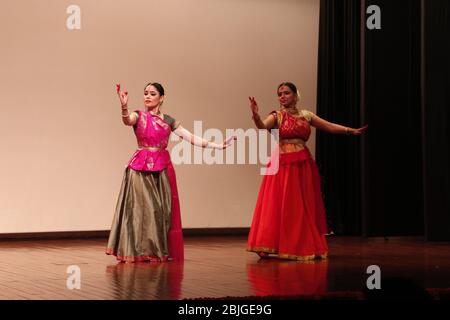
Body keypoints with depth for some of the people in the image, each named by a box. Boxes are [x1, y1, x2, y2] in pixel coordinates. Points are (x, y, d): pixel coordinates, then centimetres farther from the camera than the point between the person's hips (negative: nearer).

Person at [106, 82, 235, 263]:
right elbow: (126, 120, -24)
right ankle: (140, 252, -1)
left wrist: (218, 146, 0)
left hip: (162, 169, 3)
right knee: (141, 207, -5)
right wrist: (124, 106, -46)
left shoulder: (168, 120, 8)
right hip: (141, 169, -3)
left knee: (162, 210, 3)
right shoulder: (138, 116, 0)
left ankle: (160, 251, 9)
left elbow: (191, 138, 6)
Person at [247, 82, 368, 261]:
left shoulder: (306, 115, 11)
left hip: (303, 167, 4)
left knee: (305, 208, 8)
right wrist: (255, 115, -38)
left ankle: (305, 247, 17)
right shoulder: (276, 116, 0)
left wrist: (353, 131, 9)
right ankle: (267, 248, 1)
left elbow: (330, 127, 14)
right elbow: (262, 127, -19)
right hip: (282, 166, -4)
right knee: (278, 206, -6)